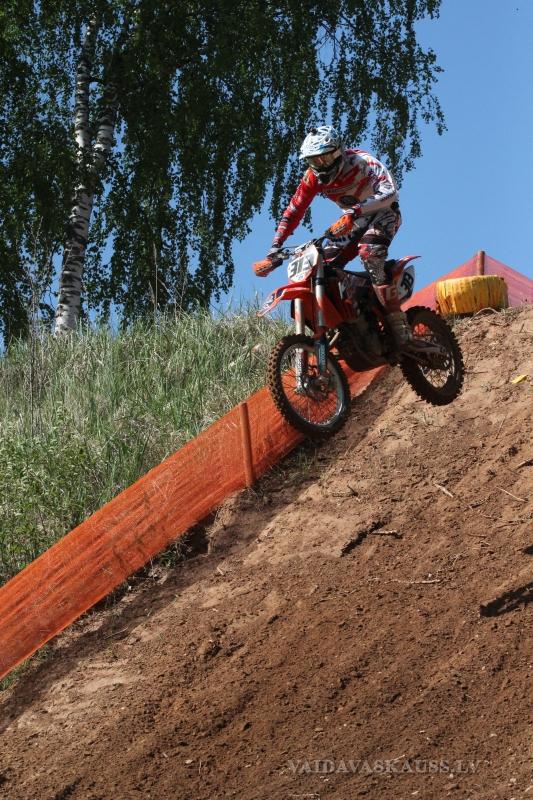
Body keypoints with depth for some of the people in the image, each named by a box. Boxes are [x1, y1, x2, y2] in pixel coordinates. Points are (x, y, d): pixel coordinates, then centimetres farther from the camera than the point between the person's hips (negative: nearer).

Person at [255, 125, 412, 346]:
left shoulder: (362, 162, -26)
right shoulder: (313, 178, -9)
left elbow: (389, 191, -40)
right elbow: (293, 211, -6)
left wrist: (355, 210, -53)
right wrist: (275, 248, -16)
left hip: (383, 212, -7)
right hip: (354, 219, 7)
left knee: (369, 252, -35)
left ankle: (398, 321, -35)